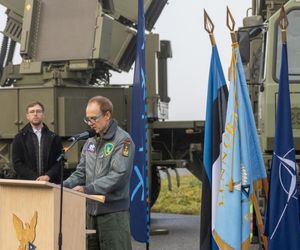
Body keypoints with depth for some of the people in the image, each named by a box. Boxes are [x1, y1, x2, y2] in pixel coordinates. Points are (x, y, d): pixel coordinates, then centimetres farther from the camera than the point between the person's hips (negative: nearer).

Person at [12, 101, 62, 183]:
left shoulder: (54, 138, 11)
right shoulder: (19, 138, 8)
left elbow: (59, 162, 6)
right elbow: (17, 163, 1)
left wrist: (48, 176, -12)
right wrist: (35, 178, -11)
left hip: (50, 183, 1)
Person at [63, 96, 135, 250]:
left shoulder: (122, 140, -9)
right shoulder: (90, 142, 14)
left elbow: (119, 175, -19)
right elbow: (81, 172, 16)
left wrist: (88, 189, -22)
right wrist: (64, 185, -3)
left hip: (114, 210, -7)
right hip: (91, 209, 7)